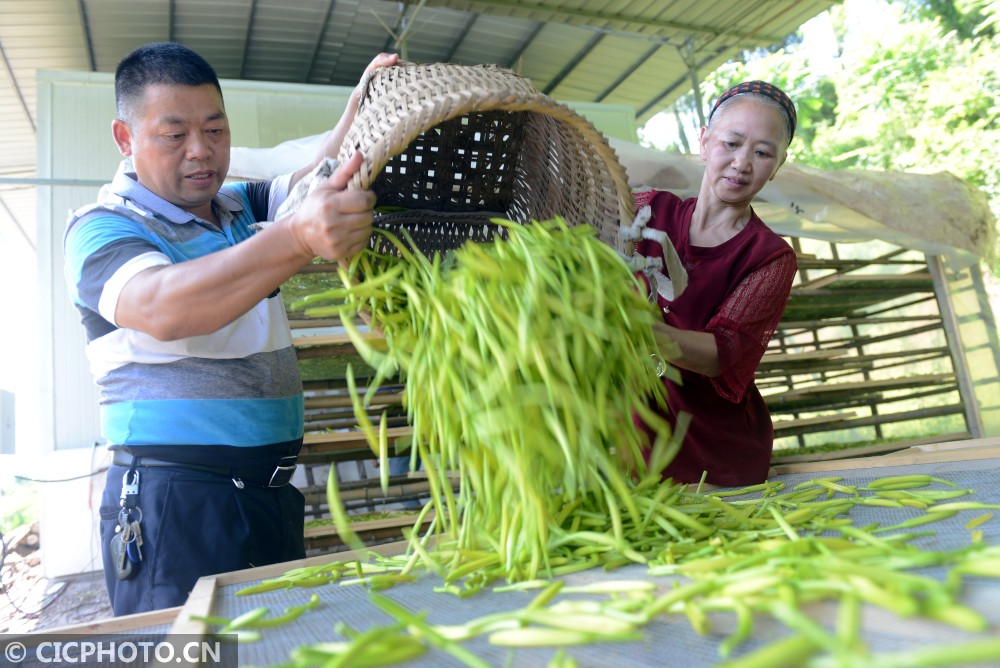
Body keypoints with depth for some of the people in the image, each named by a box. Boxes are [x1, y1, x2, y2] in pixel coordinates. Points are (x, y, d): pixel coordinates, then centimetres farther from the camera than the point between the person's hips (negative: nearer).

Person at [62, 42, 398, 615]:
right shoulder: (100, 229, -6)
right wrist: (298, 238, -41)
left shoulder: (242, 207, 14)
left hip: (274, 495, 6)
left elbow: (316, 182, -3)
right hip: (174, 502, -5)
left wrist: (362, 110, -24)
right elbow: (163, 309, -27)